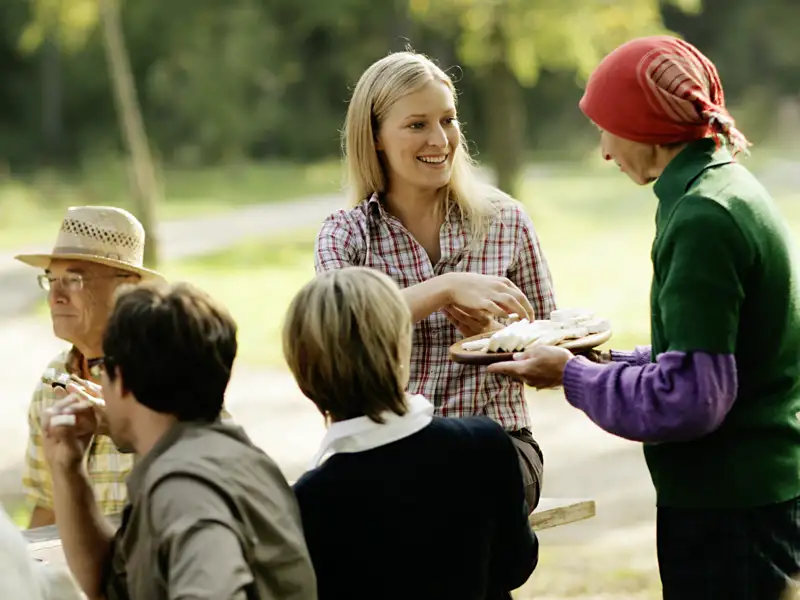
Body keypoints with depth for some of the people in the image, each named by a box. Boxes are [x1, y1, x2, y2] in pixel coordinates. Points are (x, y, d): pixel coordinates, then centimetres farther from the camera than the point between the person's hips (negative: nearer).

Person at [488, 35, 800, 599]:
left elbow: (689, 398, -22)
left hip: (730, 510, -9)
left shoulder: (703, 219, -19)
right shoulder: (732, 187, 12)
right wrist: (611, 360, 10)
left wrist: (573, 376, -11)